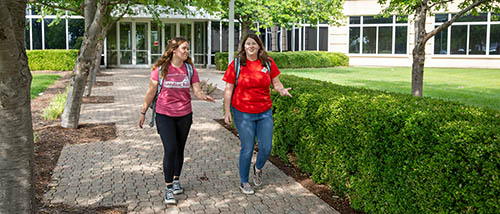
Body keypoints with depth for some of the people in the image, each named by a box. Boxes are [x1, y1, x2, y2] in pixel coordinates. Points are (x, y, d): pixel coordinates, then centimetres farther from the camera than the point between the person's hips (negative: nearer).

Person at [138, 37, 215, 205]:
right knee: (170, 149, -11)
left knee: (179, 149, 14)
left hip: (184, 115, 3)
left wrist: (204, 96, -29)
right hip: (164, 115, -3)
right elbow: (151, 92, -1)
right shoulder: (160, 68, -7)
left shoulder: (190, 69, 0)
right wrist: (143, 112, 2)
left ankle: (176, 180, 35)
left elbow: (197, 91, -6)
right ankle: (169, 189, 0)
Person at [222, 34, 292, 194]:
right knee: (247, 149, 2)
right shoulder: (236, 64, -5)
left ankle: (258, 169, 38)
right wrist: (227, 111, -4)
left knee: (266, 148, 4)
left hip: (264, 112, 3)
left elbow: (276, 82, 10)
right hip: (243, 113, -3)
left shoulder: (268, 62, 1)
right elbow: (228, 89, -1)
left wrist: (281, 90, -13)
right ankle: (244, 182, 23)